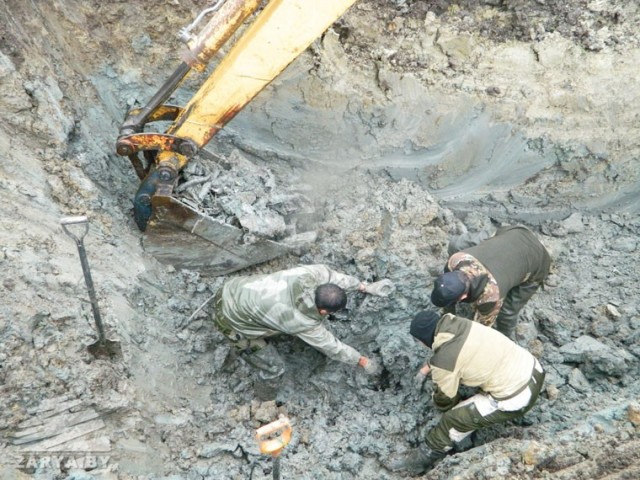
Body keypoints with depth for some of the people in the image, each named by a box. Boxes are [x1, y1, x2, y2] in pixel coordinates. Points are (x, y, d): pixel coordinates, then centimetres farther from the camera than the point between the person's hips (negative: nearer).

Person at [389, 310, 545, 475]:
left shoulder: (443, 362, -18)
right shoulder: (459, 324, 1)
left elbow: (445, 399, 1)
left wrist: (440, 405, 24)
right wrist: (427, 367, 34)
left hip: (516, 399, -7)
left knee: (454, 419, 2)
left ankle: (422, 459, 18)